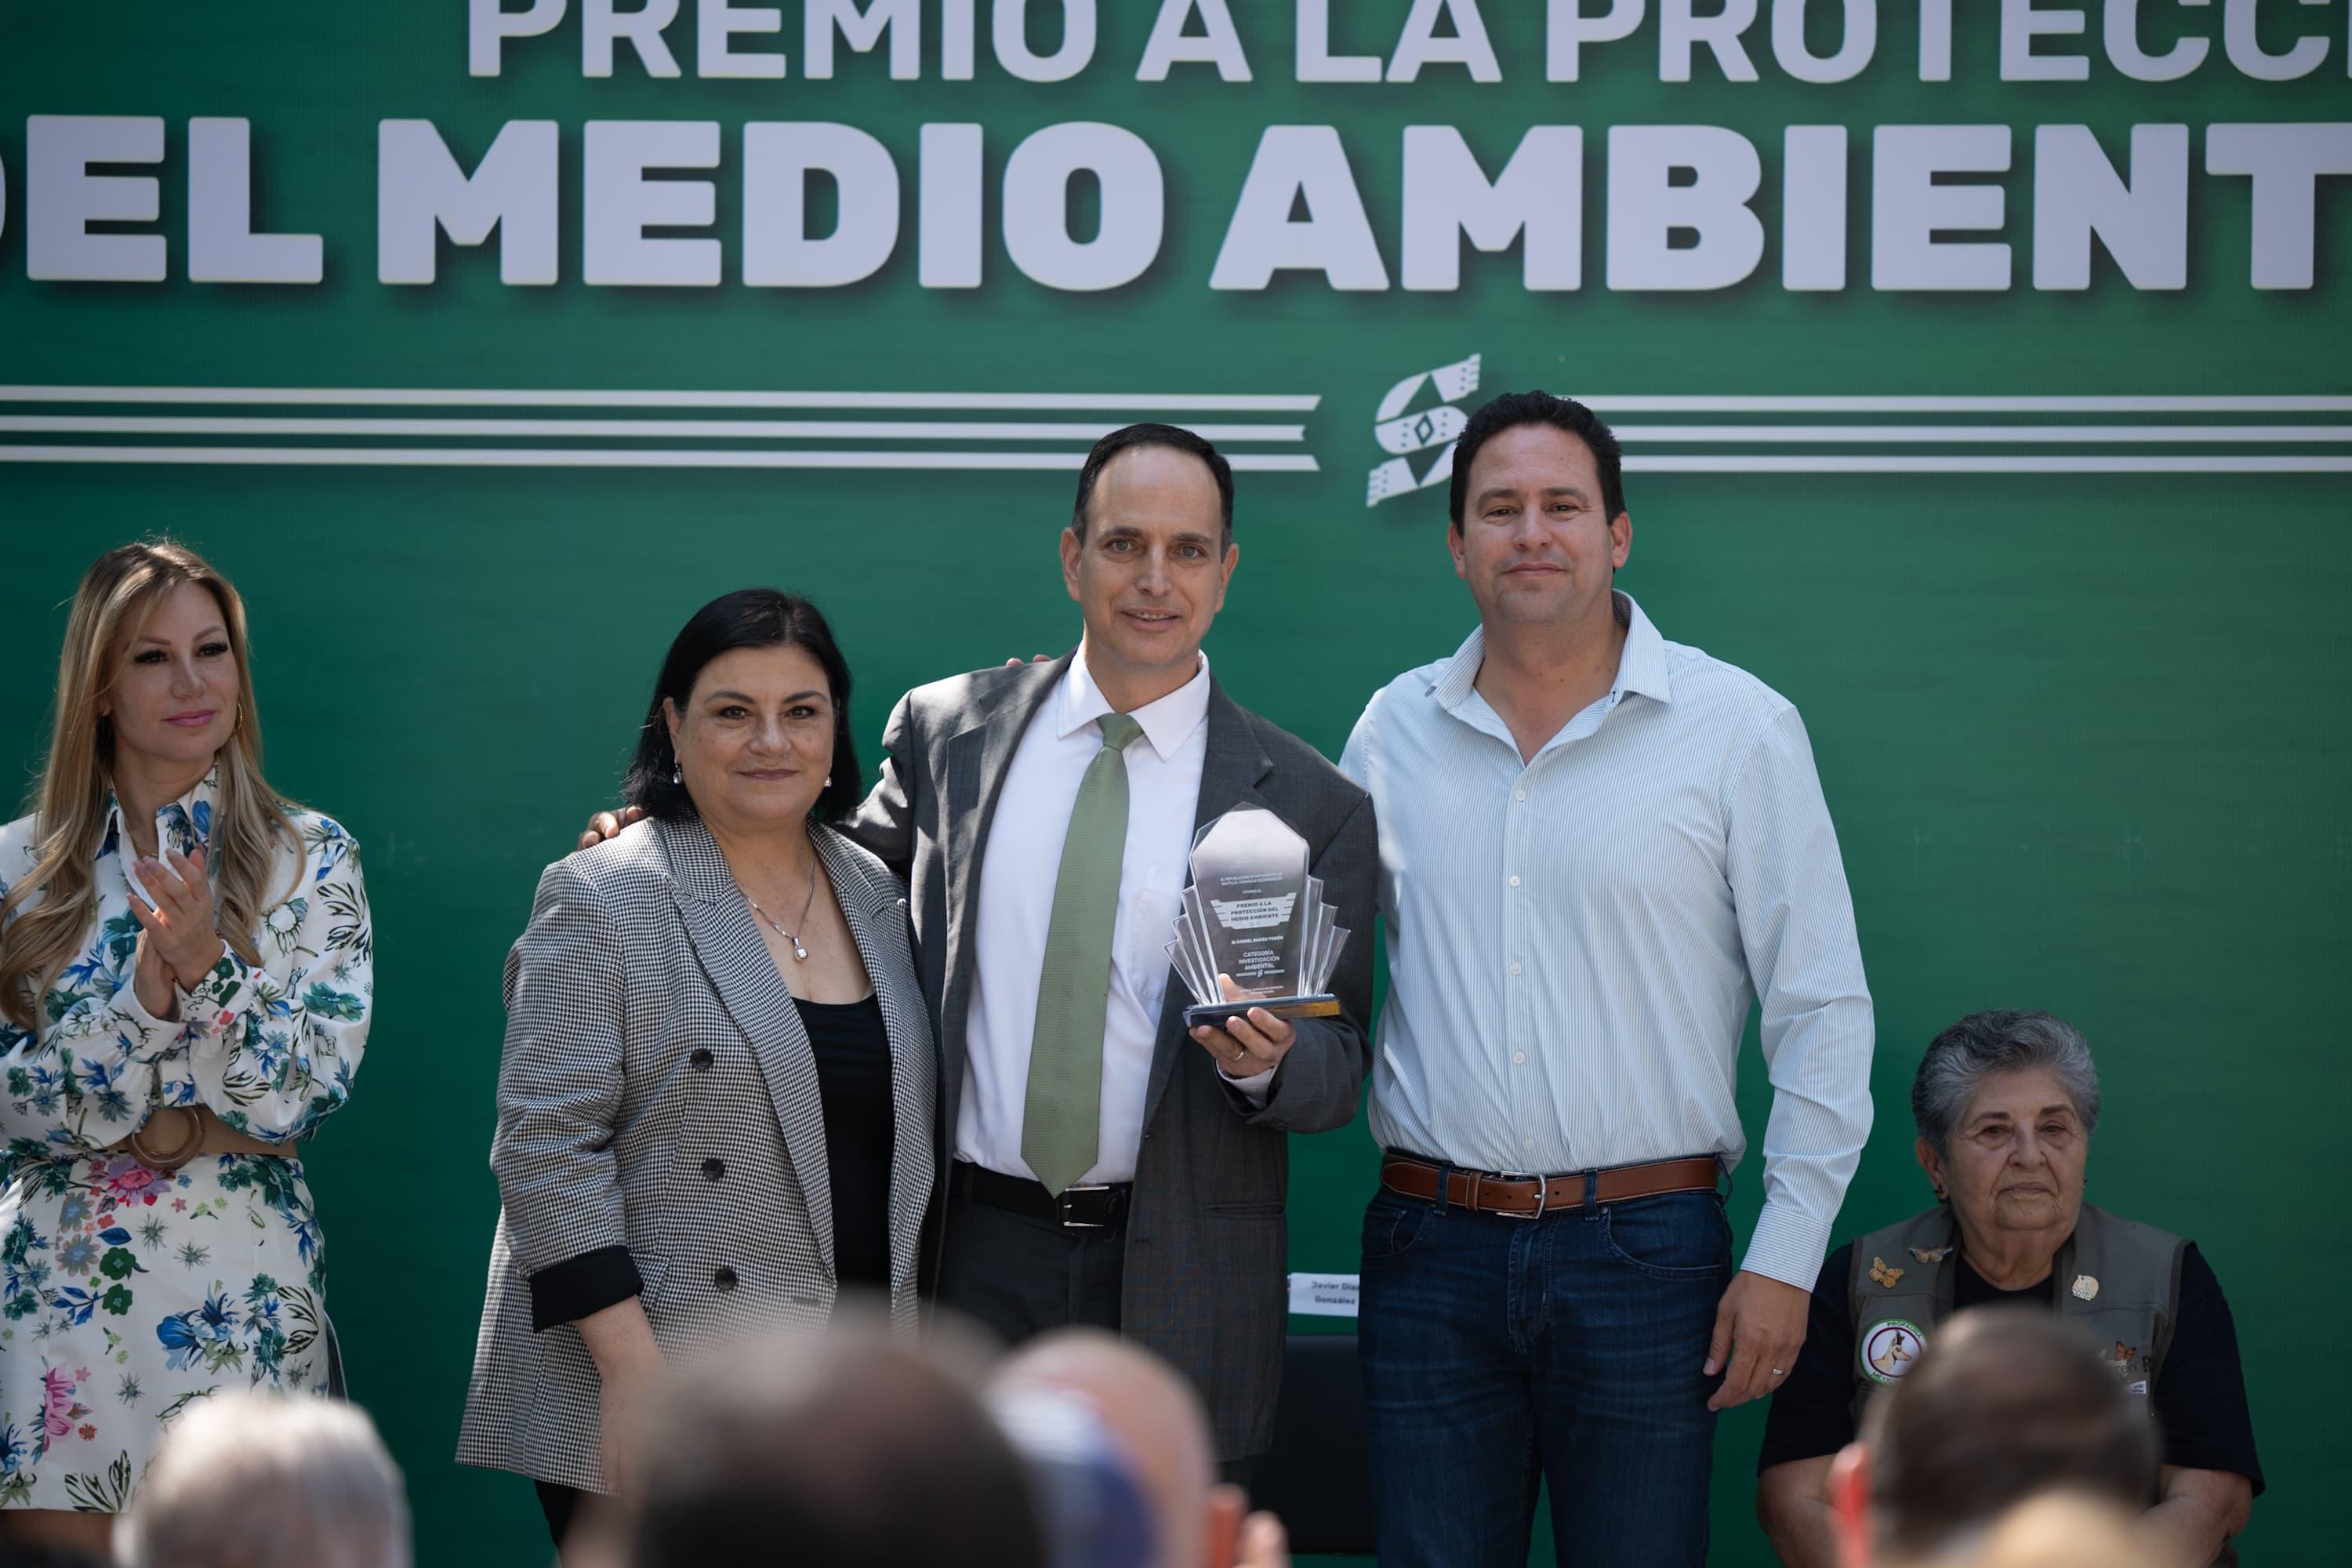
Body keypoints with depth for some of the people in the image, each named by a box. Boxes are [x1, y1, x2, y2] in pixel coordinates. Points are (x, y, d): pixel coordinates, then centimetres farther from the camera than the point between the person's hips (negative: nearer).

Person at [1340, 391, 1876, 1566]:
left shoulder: (1740, 729, -1)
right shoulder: (1392, 730, 9)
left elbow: (1822, 1011, 0)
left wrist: (1786, 1256, -5)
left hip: (1645, 1250, -2)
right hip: (1430, 1249, 3)